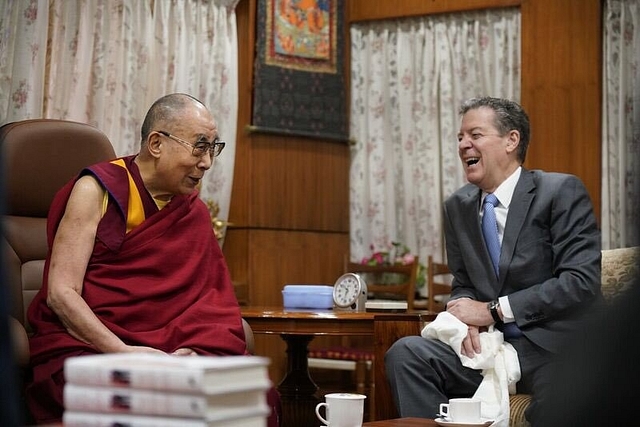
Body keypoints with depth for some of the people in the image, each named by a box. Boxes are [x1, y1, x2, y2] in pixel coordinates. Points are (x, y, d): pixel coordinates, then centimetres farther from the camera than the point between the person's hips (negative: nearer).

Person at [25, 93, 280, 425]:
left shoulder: (194, 213, 14)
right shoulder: (98, 190, -1)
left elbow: (211, 303, 7)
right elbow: (61, 293, -8)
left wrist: (193, 351, -15)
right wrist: (122, 351, -21)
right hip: (82, 347, -5)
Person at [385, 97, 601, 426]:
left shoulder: (562, 191, -5)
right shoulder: (457, 207, 12)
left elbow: (582, 280, -14)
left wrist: (492, 310, -14)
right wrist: (469, 319, -7)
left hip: (558, 349, -5)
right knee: (405, 353, -17)